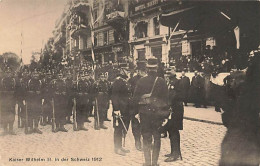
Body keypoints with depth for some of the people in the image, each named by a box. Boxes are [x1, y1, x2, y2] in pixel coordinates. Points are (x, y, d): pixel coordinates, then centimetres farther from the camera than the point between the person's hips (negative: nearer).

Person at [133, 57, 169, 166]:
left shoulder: (141, 81, -5)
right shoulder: (162, 81, -5)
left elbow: (135, 98, -3)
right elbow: (165, 98, -2)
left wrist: (137, 110, 8)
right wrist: (165, 113, 5)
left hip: (144, 112, 0)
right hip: (157, 112, 0)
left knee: (146, 137, 8)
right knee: (157, 137, 10)